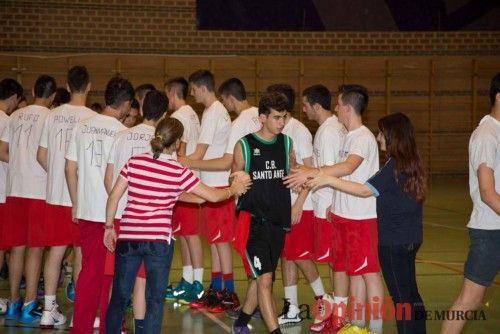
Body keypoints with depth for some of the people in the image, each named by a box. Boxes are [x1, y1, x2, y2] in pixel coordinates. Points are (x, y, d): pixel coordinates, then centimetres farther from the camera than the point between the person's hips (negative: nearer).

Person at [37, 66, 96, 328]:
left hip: (55, 194, 4)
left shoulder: (53, 116, 3)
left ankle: (49, 311, 12)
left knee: (55, 250, 9)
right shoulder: (92, 118, -10)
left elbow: (41, 156, 7)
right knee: (82, 253, 3)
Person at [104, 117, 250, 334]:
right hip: (158, 240, -3)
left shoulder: (135, 162, 1)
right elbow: (213, 196, 4)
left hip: (128, 237, 3)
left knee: (119, 296, 14)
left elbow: (114, 197, 3)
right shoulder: (179, 173, -5)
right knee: (155, 298, 6)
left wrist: (109, 226, 14)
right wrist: (233, 190, 22)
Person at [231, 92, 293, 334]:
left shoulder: (286, 143, 7)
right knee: (264, 279, -14)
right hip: (253, 221, -5)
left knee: (261, 277, 15)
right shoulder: (245, 146, -5)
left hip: (278, 220, 5)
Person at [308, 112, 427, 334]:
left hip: (394, 242, -9)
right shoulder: (410, 162, 8)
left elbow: (365, 190, -24)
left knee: (401, 296, -1)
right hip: (409, 238, 9)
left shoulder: (395, 166, -19)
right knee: (410, 293, 16)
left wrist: (329, 180, -22)